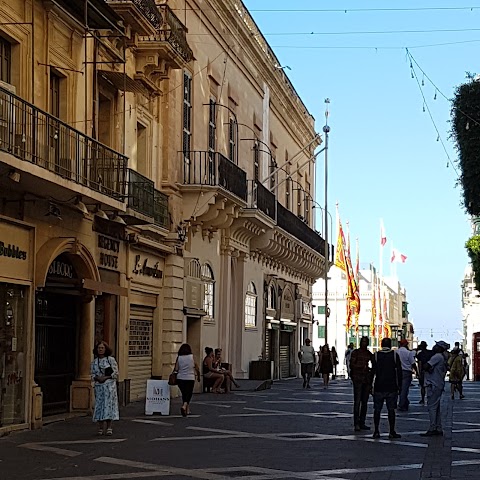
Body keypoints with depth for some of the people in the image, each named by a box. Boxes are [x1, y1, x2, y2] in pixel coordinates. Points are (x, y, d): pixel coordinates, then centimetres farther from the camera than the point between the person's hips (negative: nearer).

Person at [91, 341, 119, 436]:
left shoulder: (111, 360, 1)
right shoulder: (94, 362, 10)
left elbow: (116, 373, -3)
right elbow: (92, 374, 10)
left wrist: (106, 377, -14)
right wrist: (97, 378, -11)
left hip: (109, 385, -3)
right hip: (98, 386, 3)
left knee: (108, 404, -8)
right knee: (99, 405, 1)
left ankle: (109, 428, -5)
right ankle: (101, 428, 5)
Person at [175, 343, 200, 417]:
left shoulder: (179, 358, -1)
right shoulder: (192, 357, -2)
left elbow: (176, 369, -7)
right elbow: (196, 368, 2)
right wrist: (198, 376, 16)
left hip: (180, 378, 2)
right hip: (190, 378, -2)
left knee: (184, 394, 14)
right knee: (189, 394, 2)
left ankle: (187, 410, 21)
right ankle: (184, 406, -24)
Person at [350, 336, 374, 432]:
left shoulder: (369, 354, 13)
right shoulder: (355, 352, 0)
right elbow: (352, 365, -7)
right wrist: (363, 366, -18)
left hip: (367, 380, 5)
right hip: (358, 379, -5)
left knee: (365, 402, 6)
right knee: (357, 401, -9)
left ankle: (362, 423, 12)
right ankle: (356, 424, -11)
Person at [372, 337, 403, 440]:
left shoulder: (376, 355, 0)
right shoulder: (395, 355, -1)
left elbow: (373, 372, -1)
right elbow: (399, 371, -1)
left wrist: (371, 385, 4)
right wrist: (399, 385, 6)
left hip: (379, 388, 0)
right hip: (391, 388, 0)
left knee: (377, 410, 6)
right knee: (391, 410, 4)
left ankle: (376, 431, 6)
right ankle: (392, 432, 4)